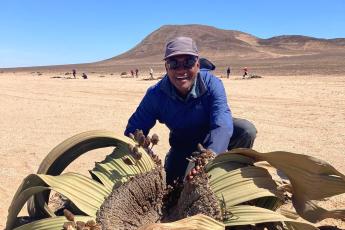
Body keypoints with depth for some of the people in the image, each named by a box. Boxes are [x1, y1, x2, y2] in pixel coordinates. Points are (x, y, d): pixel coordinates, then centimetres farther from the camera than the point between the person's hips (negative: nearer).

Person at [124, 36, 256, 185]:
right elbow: (134, 131, -18)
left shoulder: (212, 84, -28)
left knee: (245, 130, -27)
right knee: (170, 181, -11)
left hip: (212, 140, -1)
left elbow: (222, 125, -41)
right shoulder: (156, 95, -23)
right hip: (183, 146, 2)